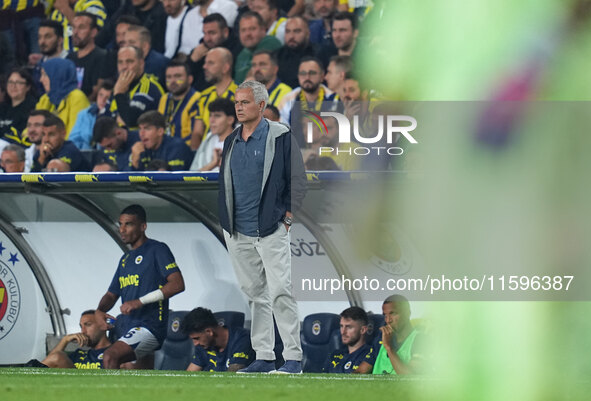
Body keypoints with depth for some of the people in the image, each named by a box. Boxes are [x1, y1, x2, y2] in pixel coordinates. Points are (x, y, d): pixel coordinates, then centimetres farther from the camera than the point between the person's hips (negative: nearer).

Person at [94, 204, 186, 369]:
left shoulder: (157, 250, -4)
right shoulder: (126, 259, 22)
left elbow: (178, 284, -16)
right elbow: (112, 294, 26)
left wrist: (139, 301, -22)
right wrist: (99, 311, 1)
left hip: (149, 327, -10)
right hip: (130, 328, 10)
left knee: (110, 357, -29)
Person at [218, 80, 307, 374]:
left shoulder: (280, 137, -3)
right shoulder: (231, 141, 14)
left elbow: (297, 179, -1)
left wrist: (287, 216, -6)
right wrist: (227, 221, 14)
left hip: (271, 229, -6)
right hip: (238, 233, 6)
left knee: (280, 292, -10)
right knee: (255, 294, 9)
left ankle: (293, 357, -8)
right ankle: (264, 357, 13)